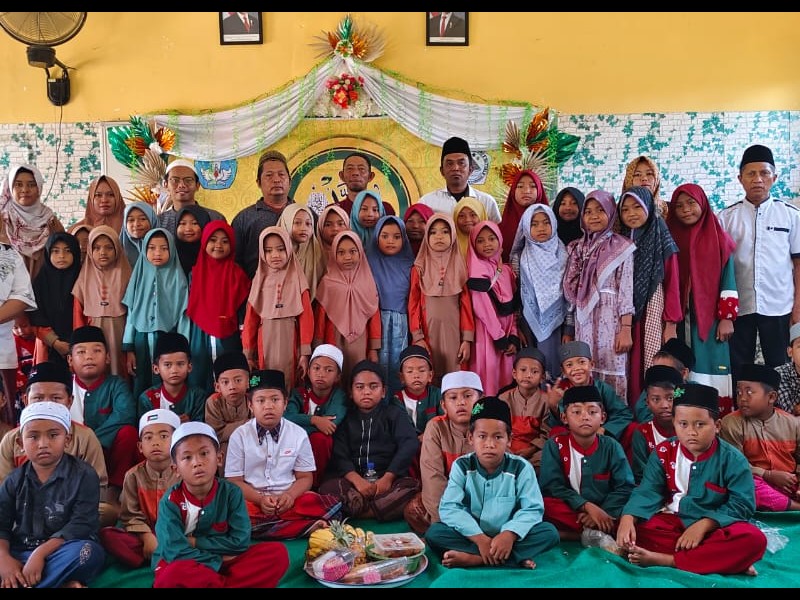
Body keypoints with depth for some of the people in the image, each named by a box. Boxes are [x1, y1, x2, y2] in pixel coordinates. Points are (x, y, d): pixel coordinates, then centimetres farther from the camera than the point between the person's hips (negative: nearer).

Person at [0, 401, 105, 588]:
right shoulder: (15, 480, 8)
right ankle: (62, 582, -25)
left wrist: (40, 553, -23)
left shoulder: (84, 475, -6)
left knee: (88, 552, -35)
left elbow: (81, 525, -13)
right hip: (21, 554, 4)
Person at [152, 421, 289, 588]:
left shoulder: (231, 492, -5)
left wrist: (195, 542, -11)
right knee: (175, 575, -40)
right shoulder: (171, 500, -10)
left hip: (224, 563, 2)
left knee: (277, 553, -18)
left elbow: (240, 542, -10)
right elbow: (176, 551, -19)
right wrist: (219, 561, -17)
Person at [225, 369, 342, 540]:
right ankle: (307, 527, -26)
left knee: (332, 504, -22)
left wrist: (290, 495, -15)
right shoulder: (239, 436, 0)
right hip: (252, 499, 0)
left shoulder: (298, 434, 2)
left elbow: (305, 477, 6)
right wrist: (260, 500, -17)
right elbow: (234, 481, -1)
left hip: (288, 500, 1)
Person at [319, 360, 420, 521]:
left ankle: (354, 510, -30)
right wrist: (357, 480, -19)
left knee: (412, 486, -32)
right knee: (328, 487, -30)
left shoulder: (395, 414, 14)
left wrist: (387, 478, -17)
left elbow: (409, 444, -3)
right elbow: (339, 455, 0)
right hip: (353, 478, 0)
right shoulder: (345, 418, 14)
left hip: (389, 477, 0)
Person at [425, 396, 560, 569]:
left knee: (549, 532, -23)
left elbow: (532, 509, -12)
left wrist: (509, 534, -31)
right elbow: (449, 508, -16)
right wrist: (480, 539, -27)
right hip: (472, 535, 0)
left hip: (506, 536, 0)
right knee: (434, 532, -24)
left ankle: (472, 557, -28)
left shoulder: (521, 468, -7)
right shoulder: (462, 466, -7)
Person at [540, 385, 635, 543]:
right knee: (545, 506, -32)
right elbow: (552, 487, -11)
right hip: (568, 512, 0)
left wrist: (603, 512, -20)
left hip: (603, 511, 0)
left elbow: (625, 487, -4)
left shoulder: (611, 447, 0)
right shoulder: (555, 445, -4)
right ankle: (598, 534, -23)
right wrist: (587, 506, -22)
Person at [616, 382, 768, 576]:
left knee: (754, 539, -32)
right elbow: (647, 492, -10)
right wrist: (627, 519, -29)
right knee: (631, 529, -26)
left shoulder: (733, 459, -7)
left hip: (715, 526, -2)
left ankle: (667, 560, -32)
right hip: (673, 522, 2)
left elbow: (741, 505, -12)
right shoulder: (663, 453, -2)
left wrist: (704, 524, -25)